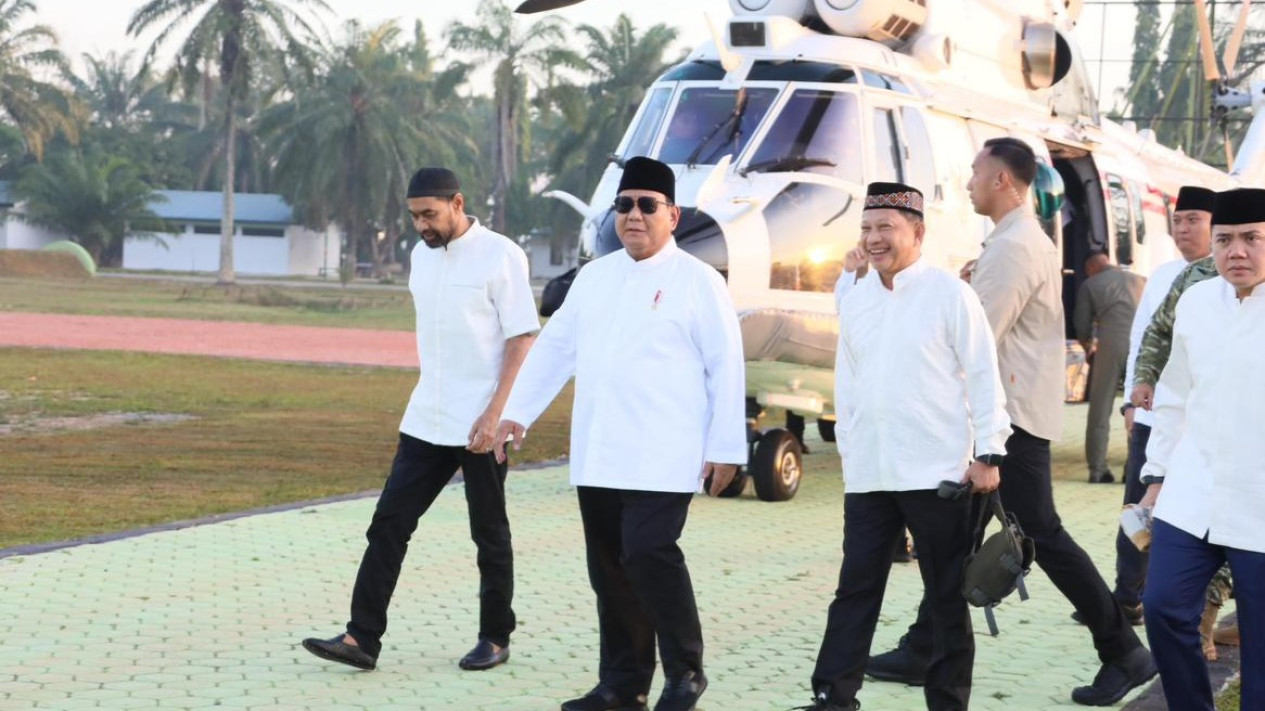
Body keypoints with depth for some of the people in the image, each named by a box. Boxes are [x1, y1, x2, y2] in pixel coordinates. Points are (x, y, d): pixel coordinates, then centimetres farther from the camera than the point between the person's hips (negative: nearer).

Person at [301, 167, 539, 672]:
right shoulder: (421, 255, 10)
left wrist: (494, 413, -18)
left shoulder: (500, 255, -11)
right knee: (389, 522, 0)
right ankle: (362, 638, 0)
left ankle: (496, 639, 18)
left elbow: (523, 339, -12)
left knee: (489, 532, 5)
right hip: (425, 421, 7)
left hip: (480, 423, -6)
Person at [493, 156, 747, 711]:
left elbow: (726, 367, -5)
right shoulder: (594, 276, 14)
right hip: (597, 455, 6)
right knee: (609, 568, 8)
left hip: (662, 455, -6)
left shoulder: (697, 282, -3)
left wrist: (726, 446, -8)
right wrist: (518, 412, 11)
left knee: (649, 553, -17)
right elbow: (554, 347, 17)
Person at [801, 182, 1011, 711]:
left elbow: (983, 376, -5)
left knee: (947, 598, 5)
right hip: (868, 476, 5)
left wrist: (988, 453, -9)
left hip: (937, 474, -4)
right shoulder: (854, 301, 11)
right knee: (855, 592, 5)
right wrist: (849, 448, 14)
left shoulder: (949, 294, -4)